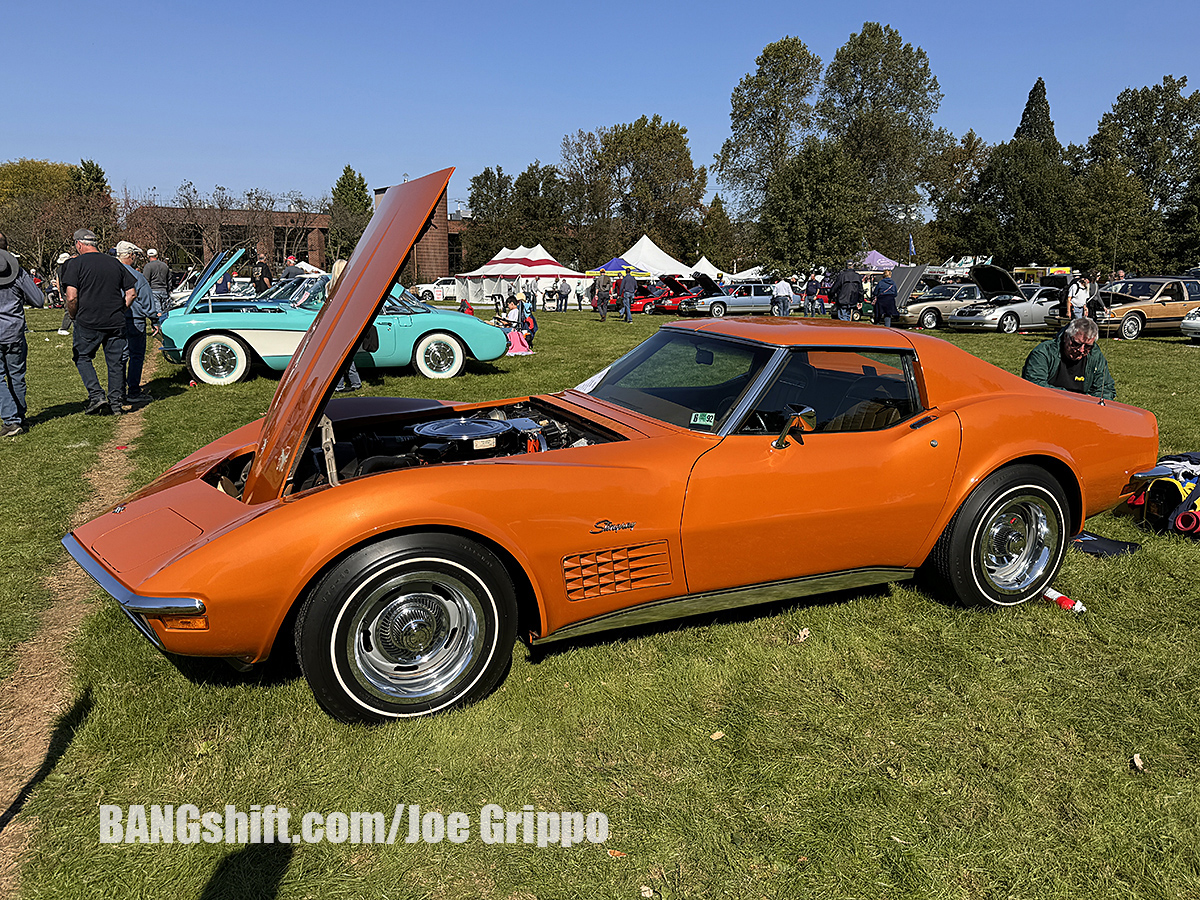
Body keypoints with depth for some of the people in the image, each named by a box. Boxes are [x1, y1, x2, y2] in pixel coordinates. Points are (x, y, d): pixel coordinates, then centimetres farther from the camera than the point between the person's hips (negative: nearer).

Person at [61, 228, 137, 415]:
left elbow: (72, 297, -12)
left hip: (88, 322, -3)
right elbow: (132, 293, 10)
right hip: (116, 322, 3)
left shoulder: (75, 264, -4)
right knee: (116, 361, 9)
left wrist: (73, 316, 5)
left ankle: (96, 395, 0)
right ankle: (117, 403, 12)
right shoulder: (114, 263, 10)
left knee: (82, 357, 14)